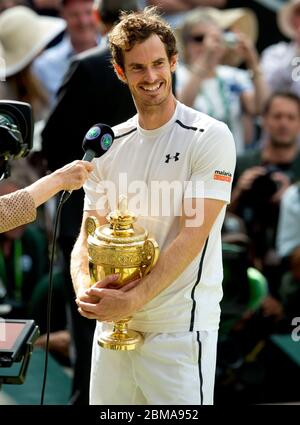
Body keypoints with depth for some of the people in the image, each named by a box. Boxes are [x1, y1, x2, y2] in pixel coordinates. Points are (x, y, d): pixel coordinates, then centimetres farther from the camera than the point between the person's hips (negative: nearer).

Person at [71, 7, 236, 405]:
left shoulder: (210, 137, -8)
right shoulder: (109, 145, 9)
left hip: (179, 327, -5)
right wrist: (85, 289, -14)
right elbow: (88, 234, 7)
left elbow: (192, 235, -15)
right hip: (111, 323, 5)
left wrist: (133, 299, -22)